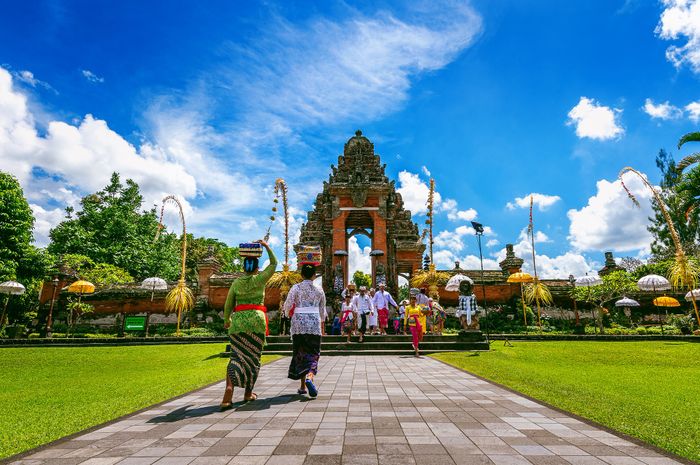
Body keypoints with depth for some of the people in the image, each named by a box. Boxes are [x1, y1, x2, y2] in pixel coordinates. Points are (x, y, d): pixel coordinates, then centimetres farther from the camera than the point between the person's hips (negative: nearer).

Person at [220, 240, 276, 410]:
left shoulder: (236, 282, 6)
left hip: (238, 320, 2)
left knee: (237, 356, 1)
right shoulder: (259, 279, -1)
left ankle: (228, 391, -19)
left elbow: (228, 304, 10)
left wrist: (226, 320, 26)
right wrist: (266, 246, 16)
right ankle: (248, 393, 19)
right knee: (253, 357, 10)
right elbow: (274, 264, 11)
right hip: (256, 320, -2)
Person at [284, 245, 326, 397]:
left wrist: (290, 314, 18)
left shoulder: (296, 288, -3)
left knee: (300, 354, 12)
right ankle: (309, 377, -23)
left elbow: (287, 306, -5)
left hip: (299, 324, 0)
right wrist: (321, 325, 26)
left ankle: (302, 386, 17)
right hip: (314, 325, 0)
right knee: (313, 354, 4)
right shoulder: (319, 291, 2)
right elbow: (322, 310, 11)